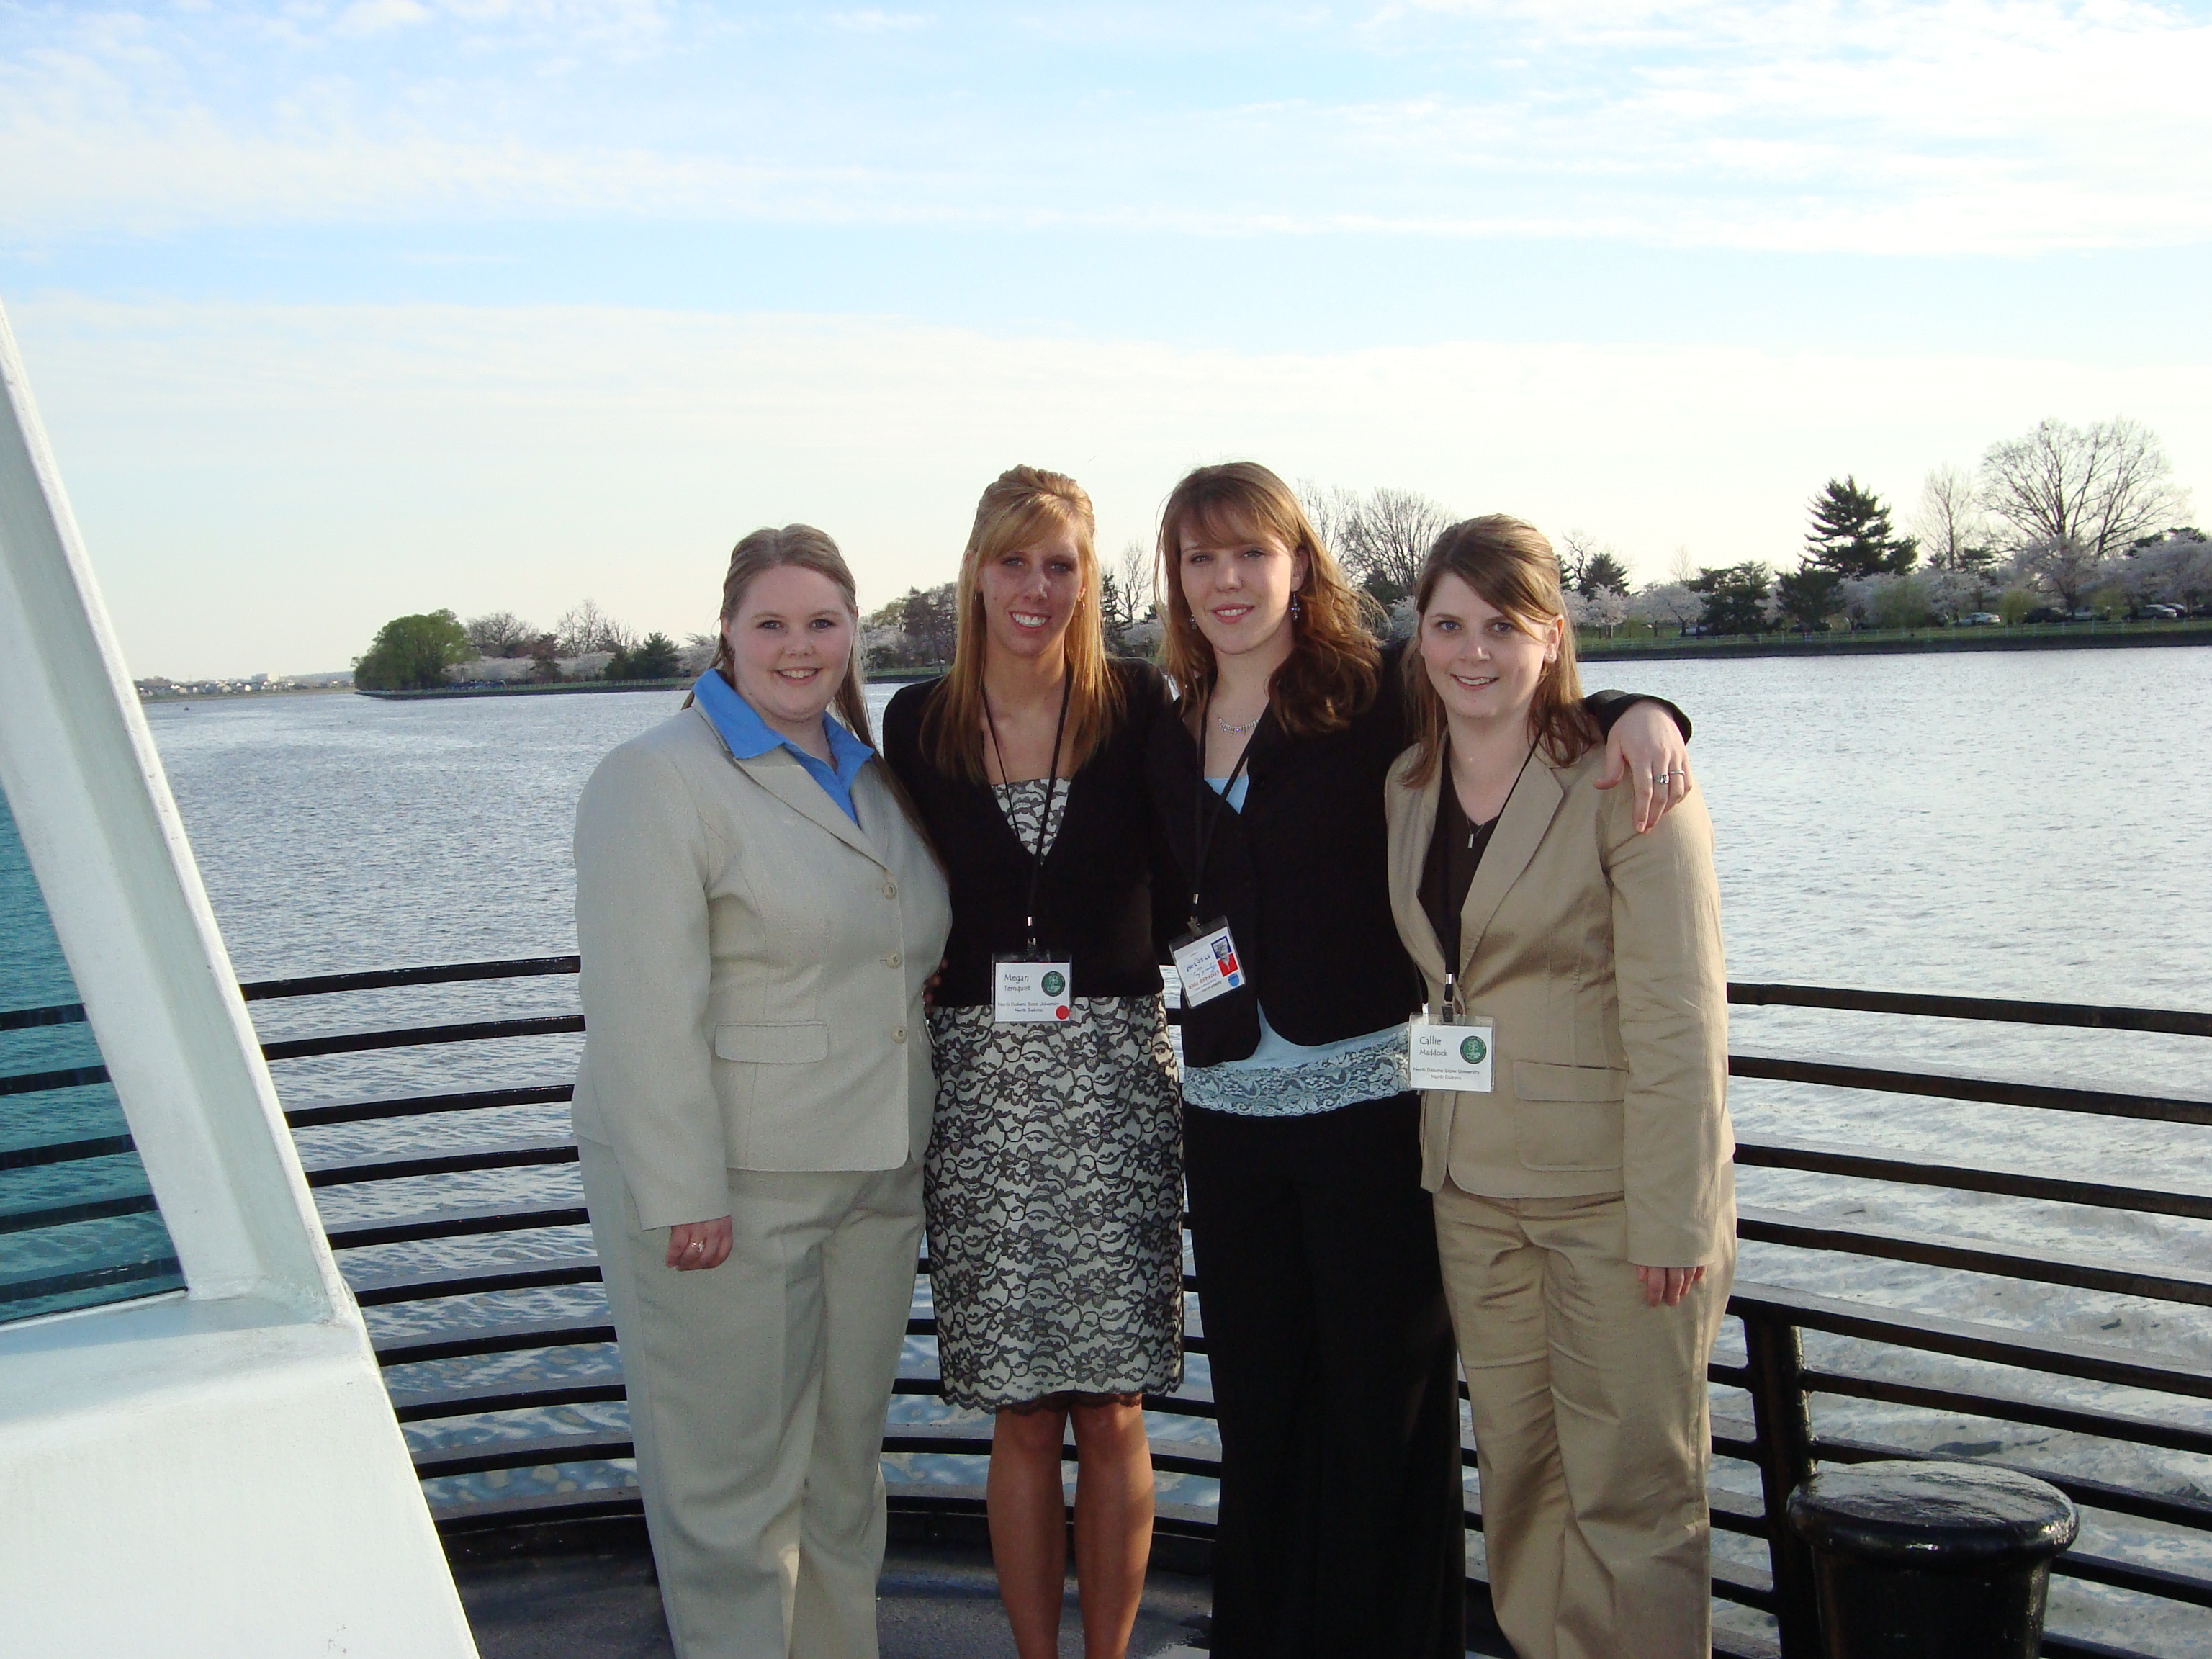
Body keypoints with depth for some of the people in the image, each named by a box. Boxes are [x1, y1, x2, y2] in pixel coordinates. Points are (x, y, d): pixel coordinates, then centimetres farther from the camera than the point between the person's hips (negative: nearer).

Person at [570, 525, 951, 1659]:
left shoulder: (869, 776, 15)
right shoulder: (660, 778, -9)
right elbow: (644, 1012, -17)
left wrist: (908, 1153, 16)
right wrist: (684, 1196, -21)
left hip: (869, 1179, 7)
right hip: (726, 1187, -7)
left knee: (845, 1465, 17)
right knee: (734, 1478, 0)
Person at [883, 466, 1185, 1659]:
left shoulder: (1138, 705, 0)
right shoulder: (920, 723, 4)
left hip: (1114, 1075, -1)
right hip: (981, 1080, 1)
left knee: (1112, 1411, 3)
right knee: (1021, 1416, 6)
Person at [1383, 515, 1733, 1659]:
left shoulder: (1622, 782, -11)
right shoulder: (1407, 790, 8)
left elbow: (1678, 1017, -14)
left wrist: (1674, 1218, -17)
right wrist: (1431, 1145, 9)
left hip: (1614, 1188, -6)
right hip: (1472, 1184, 6)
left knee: (1630, 1485, 2)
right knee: (1515, 1467, 14)